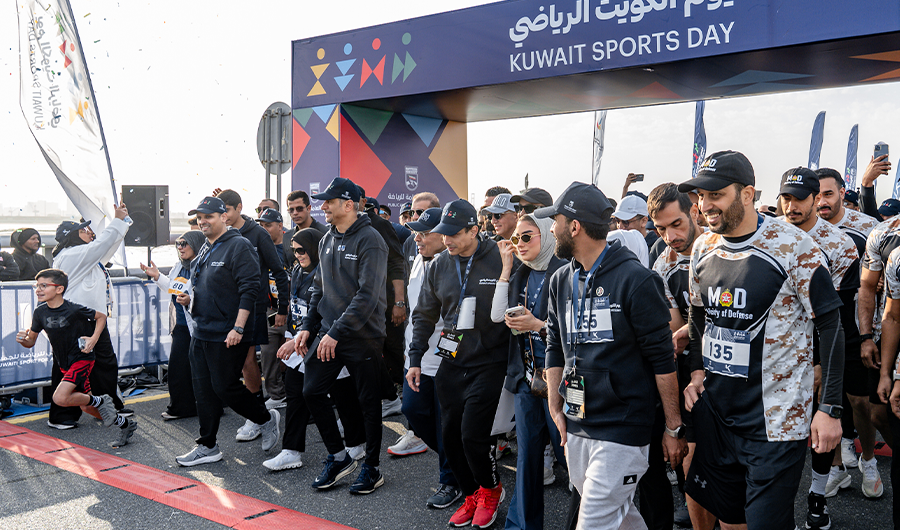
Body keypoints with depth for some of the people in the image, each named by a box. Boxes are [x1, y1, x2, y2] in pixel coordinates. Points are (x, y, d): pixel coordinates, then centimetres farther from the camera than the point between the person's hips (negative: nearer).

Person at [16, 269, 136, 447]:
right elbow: (31, 341, 3)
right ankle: (124, 423, 30)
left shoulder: (73, 310, -21)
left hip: (82, 359, -7)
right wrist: (23, 339, -19)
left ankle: (101, 401, -2)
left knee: (60, 398, -25)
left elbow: (101, 316, -6)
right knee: (86, 407, 13)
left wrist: (94, 338, -19)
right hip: (65, 364, 7)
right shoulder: (40, 312, -4)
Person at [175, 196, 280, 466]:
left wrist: (238, 327, -23)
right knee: (204, 390, 10)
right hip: (201, 332, 9)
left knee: (225, 387, -4)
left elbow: (249, 289, -18)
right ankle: (208, 447, 20)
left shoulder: (239, 246, -12)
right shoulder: (205, 250, 16)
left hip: (227, 335, -9)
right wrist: (188, 299, 5)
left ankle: (266, 419, 19)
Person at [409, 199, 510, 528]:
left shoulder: (500, 260, -10)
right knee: (451, 436, 8)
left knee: (472, 434, -10)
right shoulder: (439, 266, 5)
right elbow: (424, 315, 14)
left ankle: (491, 489, 19)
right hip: (451, 364, 5)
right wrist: (415, 358, 10)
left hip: (488, 363, -5)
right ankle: (471, 496, 29)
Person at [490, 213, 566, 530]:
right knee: (527, 451, 14)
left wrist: (537, 324, -19)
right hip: (526, 374, 6)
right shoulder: (520, 275, 12)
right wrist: (506, 268, 2)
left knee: (565, 450, 3)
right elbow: (497, 315, 2)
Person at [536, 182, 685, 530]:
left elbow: (662, 359, -10)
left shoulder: (636, 280, -12)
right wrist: (556, 408, 11)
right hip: (576, 428, 7)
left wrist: (674, 428, -8)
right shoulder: (560, 281, 8)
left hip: (622, 430, -7)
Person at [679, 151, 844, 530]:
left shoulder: (794, 247, -14)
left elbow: (830, 325, -11)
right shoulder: (703, 247, 4)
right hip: (713, 410, 6)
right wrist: (698, 371, 7)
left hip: (775, 419, -5)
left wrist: (830, 408, -12)